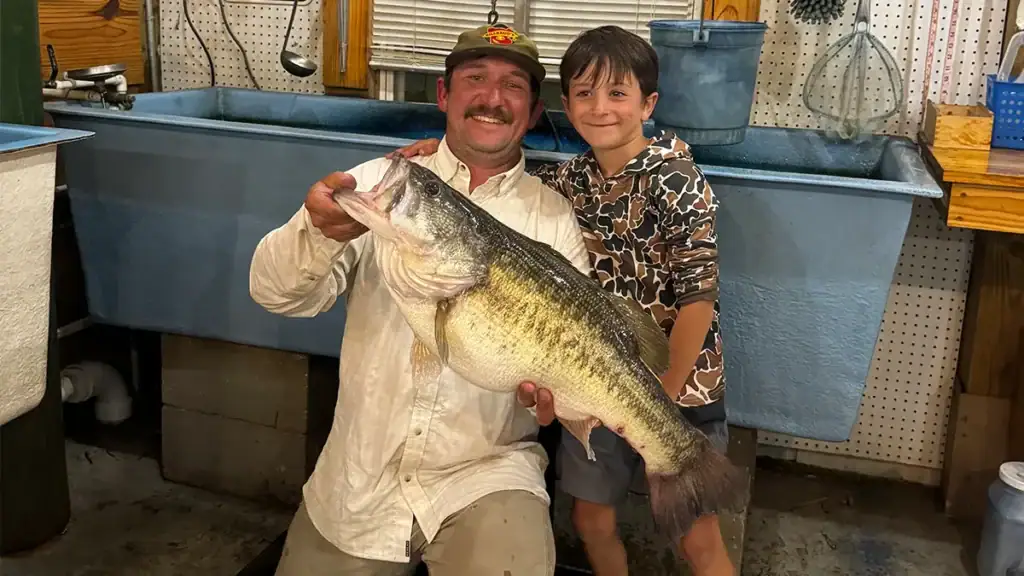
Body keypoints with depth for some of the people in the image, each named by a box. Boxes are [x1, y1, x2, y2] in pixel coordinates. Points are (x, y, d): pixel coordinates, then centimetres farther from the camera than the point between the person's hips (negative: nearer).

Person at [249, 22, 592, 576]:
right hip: (358, 473, 2)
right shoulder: (380, 182, 1)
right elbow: (278, 293, -8)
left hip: (488, 469, -2)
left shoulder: (553, 216, 2)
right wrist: (317, 232, -31)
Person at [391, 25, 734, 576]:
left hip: (678, 386, -5)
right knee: (591, 518, 17)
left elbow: (699, 296, -19)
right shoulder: (570, 179, 0)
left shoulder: (675, 180, -17)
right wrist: (445, 150, -2)